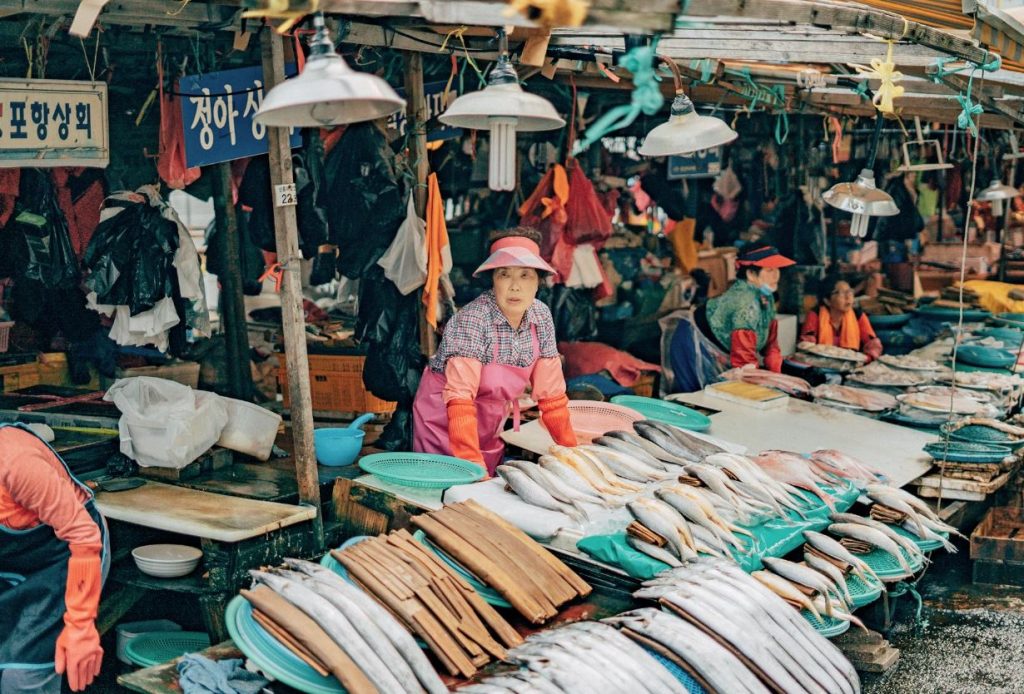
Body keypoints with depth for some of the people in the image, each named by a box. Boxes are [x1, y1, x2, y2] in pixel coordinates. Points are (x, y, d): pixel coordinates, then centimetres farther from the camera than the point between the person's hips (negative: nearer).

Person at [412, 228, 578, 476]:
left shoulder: (541, 317, -7)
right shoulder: (473, 318, -25)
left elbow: (551, 394, 1)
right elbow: (460, 397, -32)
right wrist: (474, 465, -39)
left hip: (491, 429, 6)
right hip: (445, 425, -6)